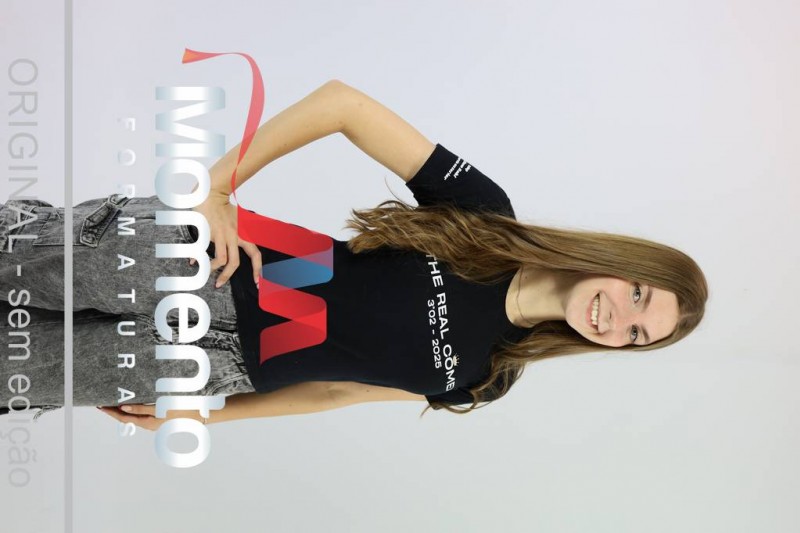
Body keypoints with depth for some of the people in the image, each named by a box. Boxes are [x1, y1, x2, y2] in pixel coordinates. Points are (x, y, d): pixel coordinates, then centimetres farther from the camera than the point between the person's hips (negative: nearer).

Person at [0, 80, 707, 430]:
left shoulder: (482, 381, -2)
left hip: (223, 365, 1)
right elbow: (343, 103, -15)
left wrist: (201, 415, 2)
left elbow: (336, 391, 4)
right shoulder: (485, 211, -11)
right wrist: (218, 185, -22)